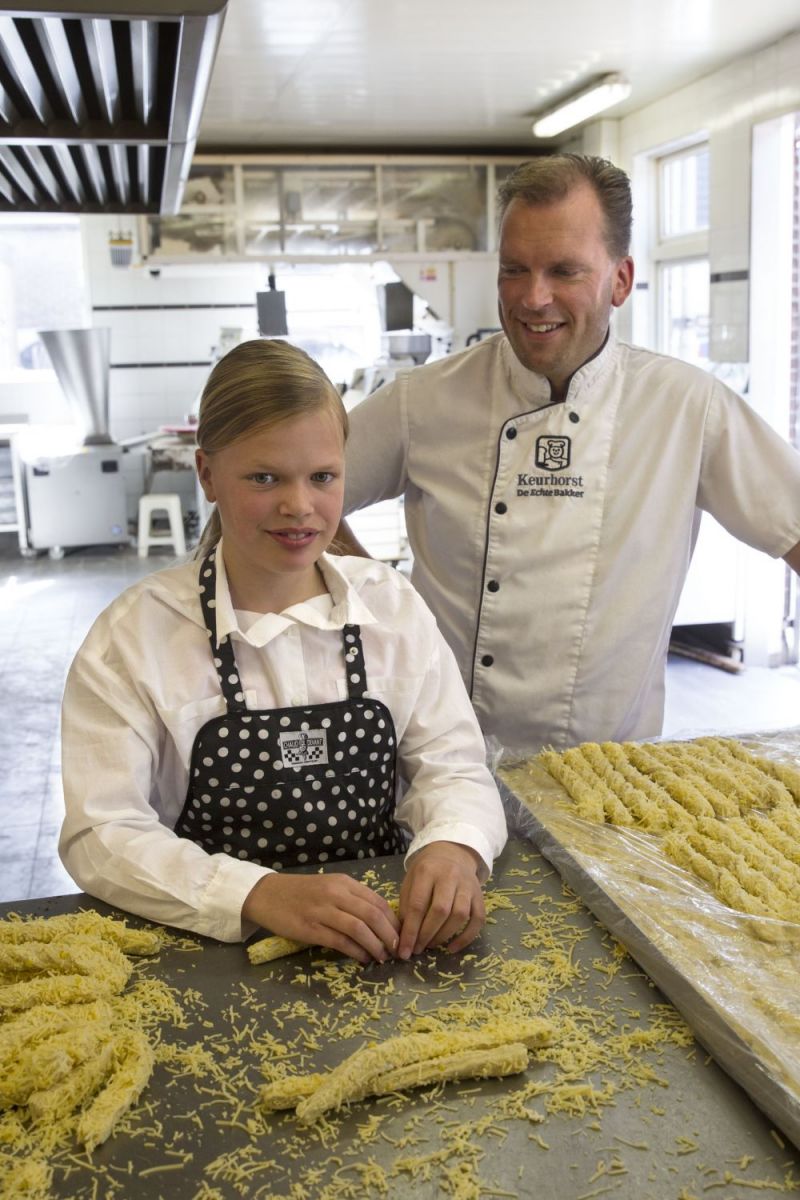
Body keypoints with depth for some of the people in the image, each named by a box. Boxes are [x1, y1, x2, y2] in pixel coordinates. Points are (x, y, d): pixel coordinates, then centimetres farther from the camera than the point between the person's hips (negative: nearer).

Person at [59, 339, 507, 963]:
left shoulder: (393, 605, 4)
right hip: (211, 951, -3)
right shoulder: (135, 635, -6)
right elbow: (101, 835, -12)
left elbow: (452, 767, 1)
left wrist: (454, 846, -22)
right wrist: (260, 894, -28)